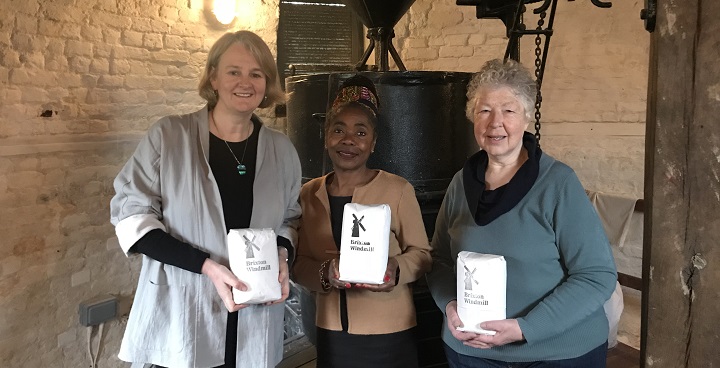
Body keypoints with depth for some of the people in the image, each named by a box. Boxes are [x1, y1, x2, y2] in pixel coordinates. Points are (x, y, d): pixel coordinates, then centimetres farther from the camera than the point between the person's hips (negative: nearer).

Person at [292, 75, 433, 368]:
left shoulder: (398, 190, -10)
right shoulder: (309, 194, 2)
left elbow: (421, 253, -2)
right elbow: (299, 264, 4)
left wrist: (396, 269, -22)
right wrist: (325, 274, -16)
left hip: (389, 336, -3)